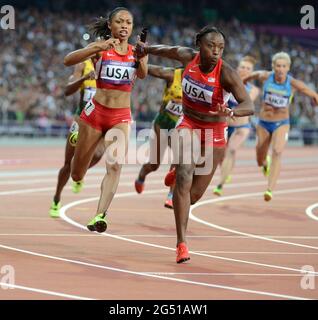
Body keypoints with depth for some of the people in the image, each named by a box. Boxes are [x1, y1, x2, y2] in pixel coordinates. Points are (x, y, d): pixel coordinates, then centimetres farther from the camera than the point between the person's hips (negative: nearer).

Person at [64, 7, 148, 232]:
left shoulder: (136, 51, 1)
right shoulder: (100, 48, -5)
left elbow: (143, 75, -19)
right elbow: (68, 61, -21)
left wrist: (141, 57, -40)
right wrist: (98, 49, -35)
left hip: (121, 117, 1)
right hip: (96, 111, -1)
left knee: (115, 165, -22)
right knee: (76, 176, 10)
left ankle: (100, 216, -25)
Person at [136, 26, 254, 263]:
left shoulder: (226, 73, -25)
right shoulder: (188, 57, -14)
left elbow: (249, 106, -36)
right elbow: (170, 50, 10)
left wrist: (230, 112, -57)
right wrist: (147, 49, 27)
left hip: (214, 132, -1)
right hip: (188, 125, 1)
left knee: (195, 194, 8)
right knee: (184, 177, -21)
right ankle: (182, 243, -19)